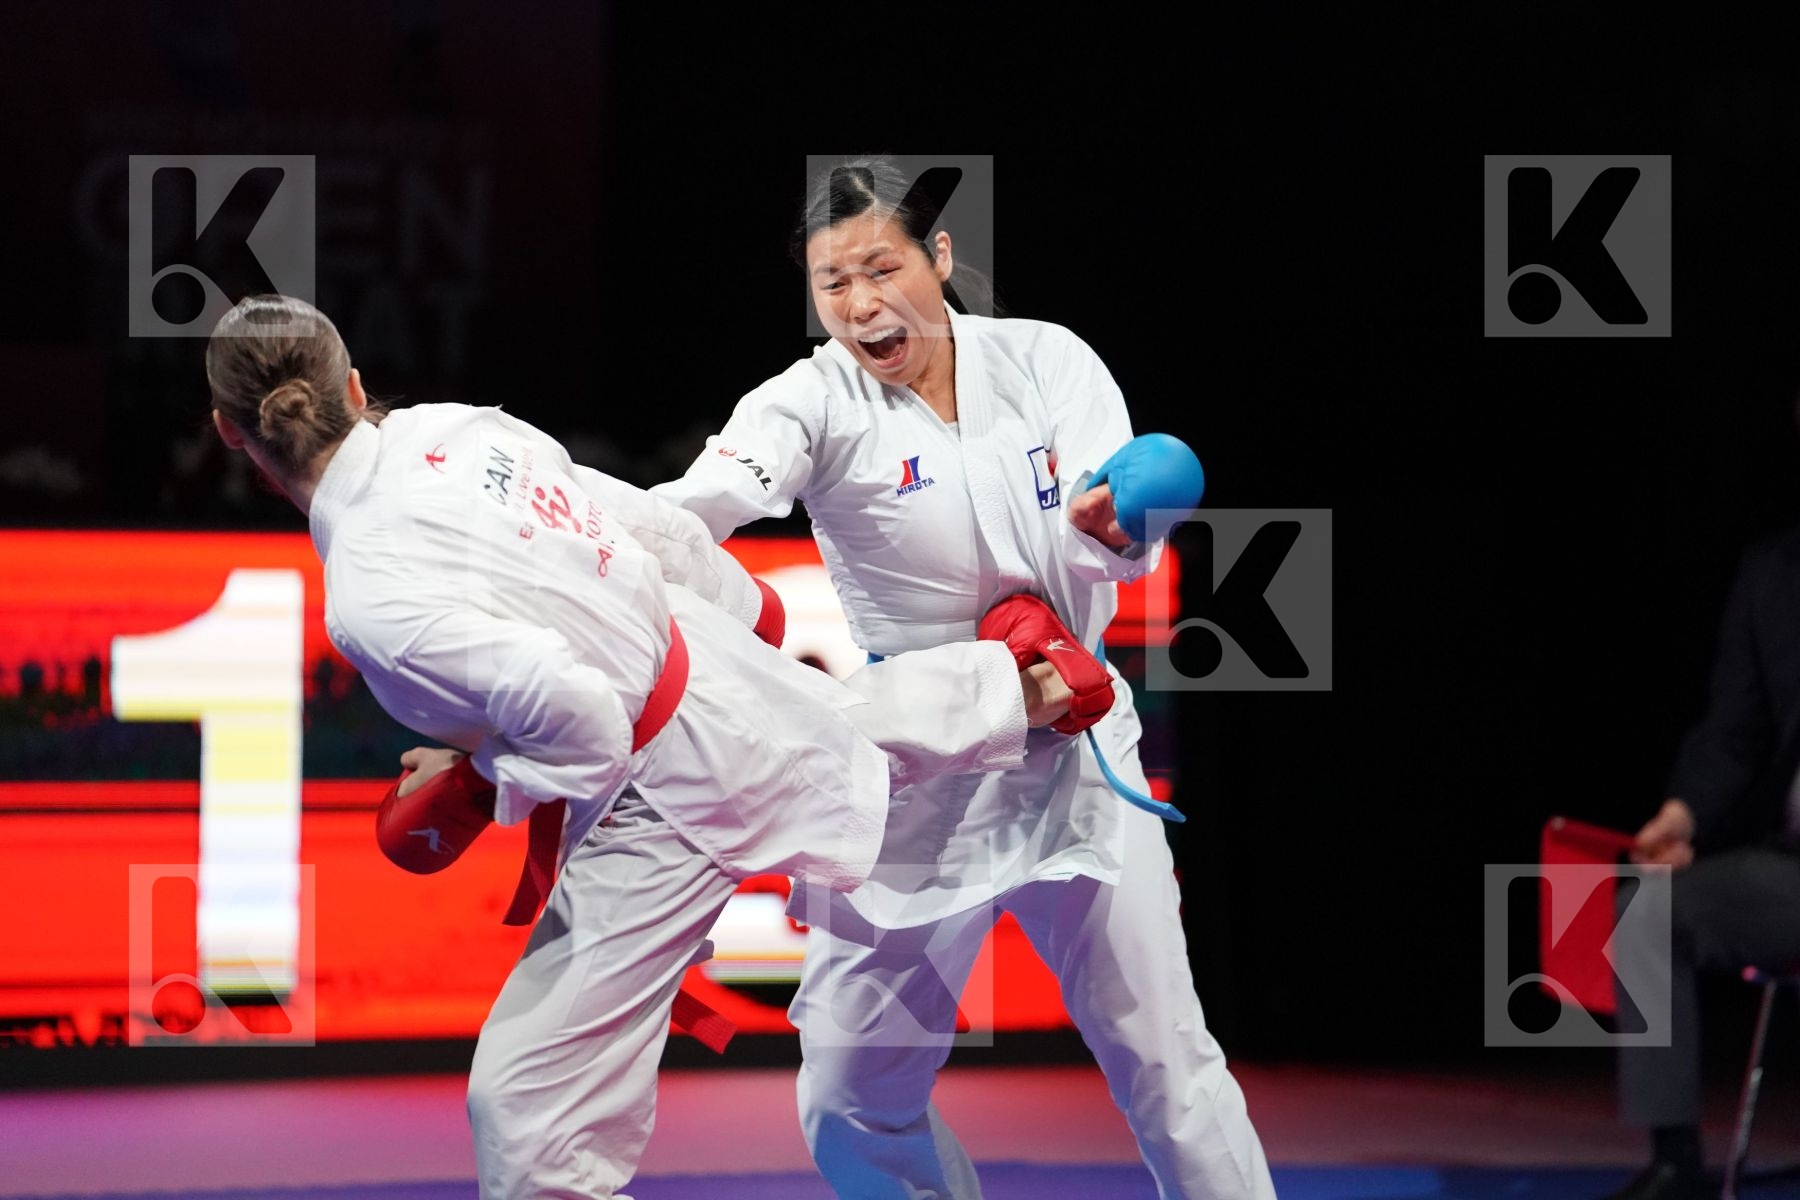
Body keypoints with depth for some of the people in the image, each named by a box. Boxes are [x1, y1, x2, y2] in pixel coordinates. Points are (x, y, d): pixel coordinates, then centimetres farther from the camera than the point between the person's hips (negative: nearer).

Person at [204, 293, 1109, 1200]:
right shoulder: (449, 429, -9)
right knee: (862, 712, 43)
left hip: (662, 799, -9)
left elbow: (578, 723, -34)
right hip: (723, 672, 9)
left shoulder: (369, 606, -31)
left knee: (527, 1116, -8)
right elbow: (655, 528, 4)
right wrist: (745, 616, 23)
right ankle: (1028, 689, 72)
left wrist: (476, 789, -14)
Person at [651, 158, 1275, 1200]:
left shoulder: (1044, 361, -4)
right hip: (912, 778, 0)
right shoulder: (815, 404, -9)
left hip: (1072, 752, 0)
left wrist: (1107, 524, -41)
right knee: (854, 1109, 2)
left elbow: (1128, 545, -15)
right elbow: (698, 506, -29)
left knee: (1165, 1061, 0)